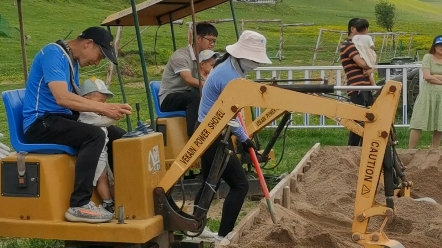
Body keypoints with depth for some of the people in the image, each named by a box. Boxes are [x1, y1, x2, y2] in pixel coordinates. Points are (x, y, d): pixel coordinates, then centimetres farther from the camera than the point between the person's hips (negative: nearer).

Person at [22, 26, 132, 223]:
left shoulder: (72, 61, 15)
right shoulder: (53, 53, -15)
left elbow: (75, 99, 14)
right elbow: (62, 98, -28)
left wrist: (105, 109, -4)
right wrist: (103, 107, -27)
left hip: (61, 120, 9)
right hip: (41, 123, -9)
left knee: (118, 136, 0)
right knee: (94, 135, -31)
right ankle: (79, 205, -30)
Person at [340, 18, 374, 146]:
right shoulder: (348, 45, -8)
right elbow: (362, 63, -20)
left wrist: (367, 68, -9)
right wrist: (370, 67, 3)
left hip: (365, 89, 9)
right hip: (357, 90, -9)